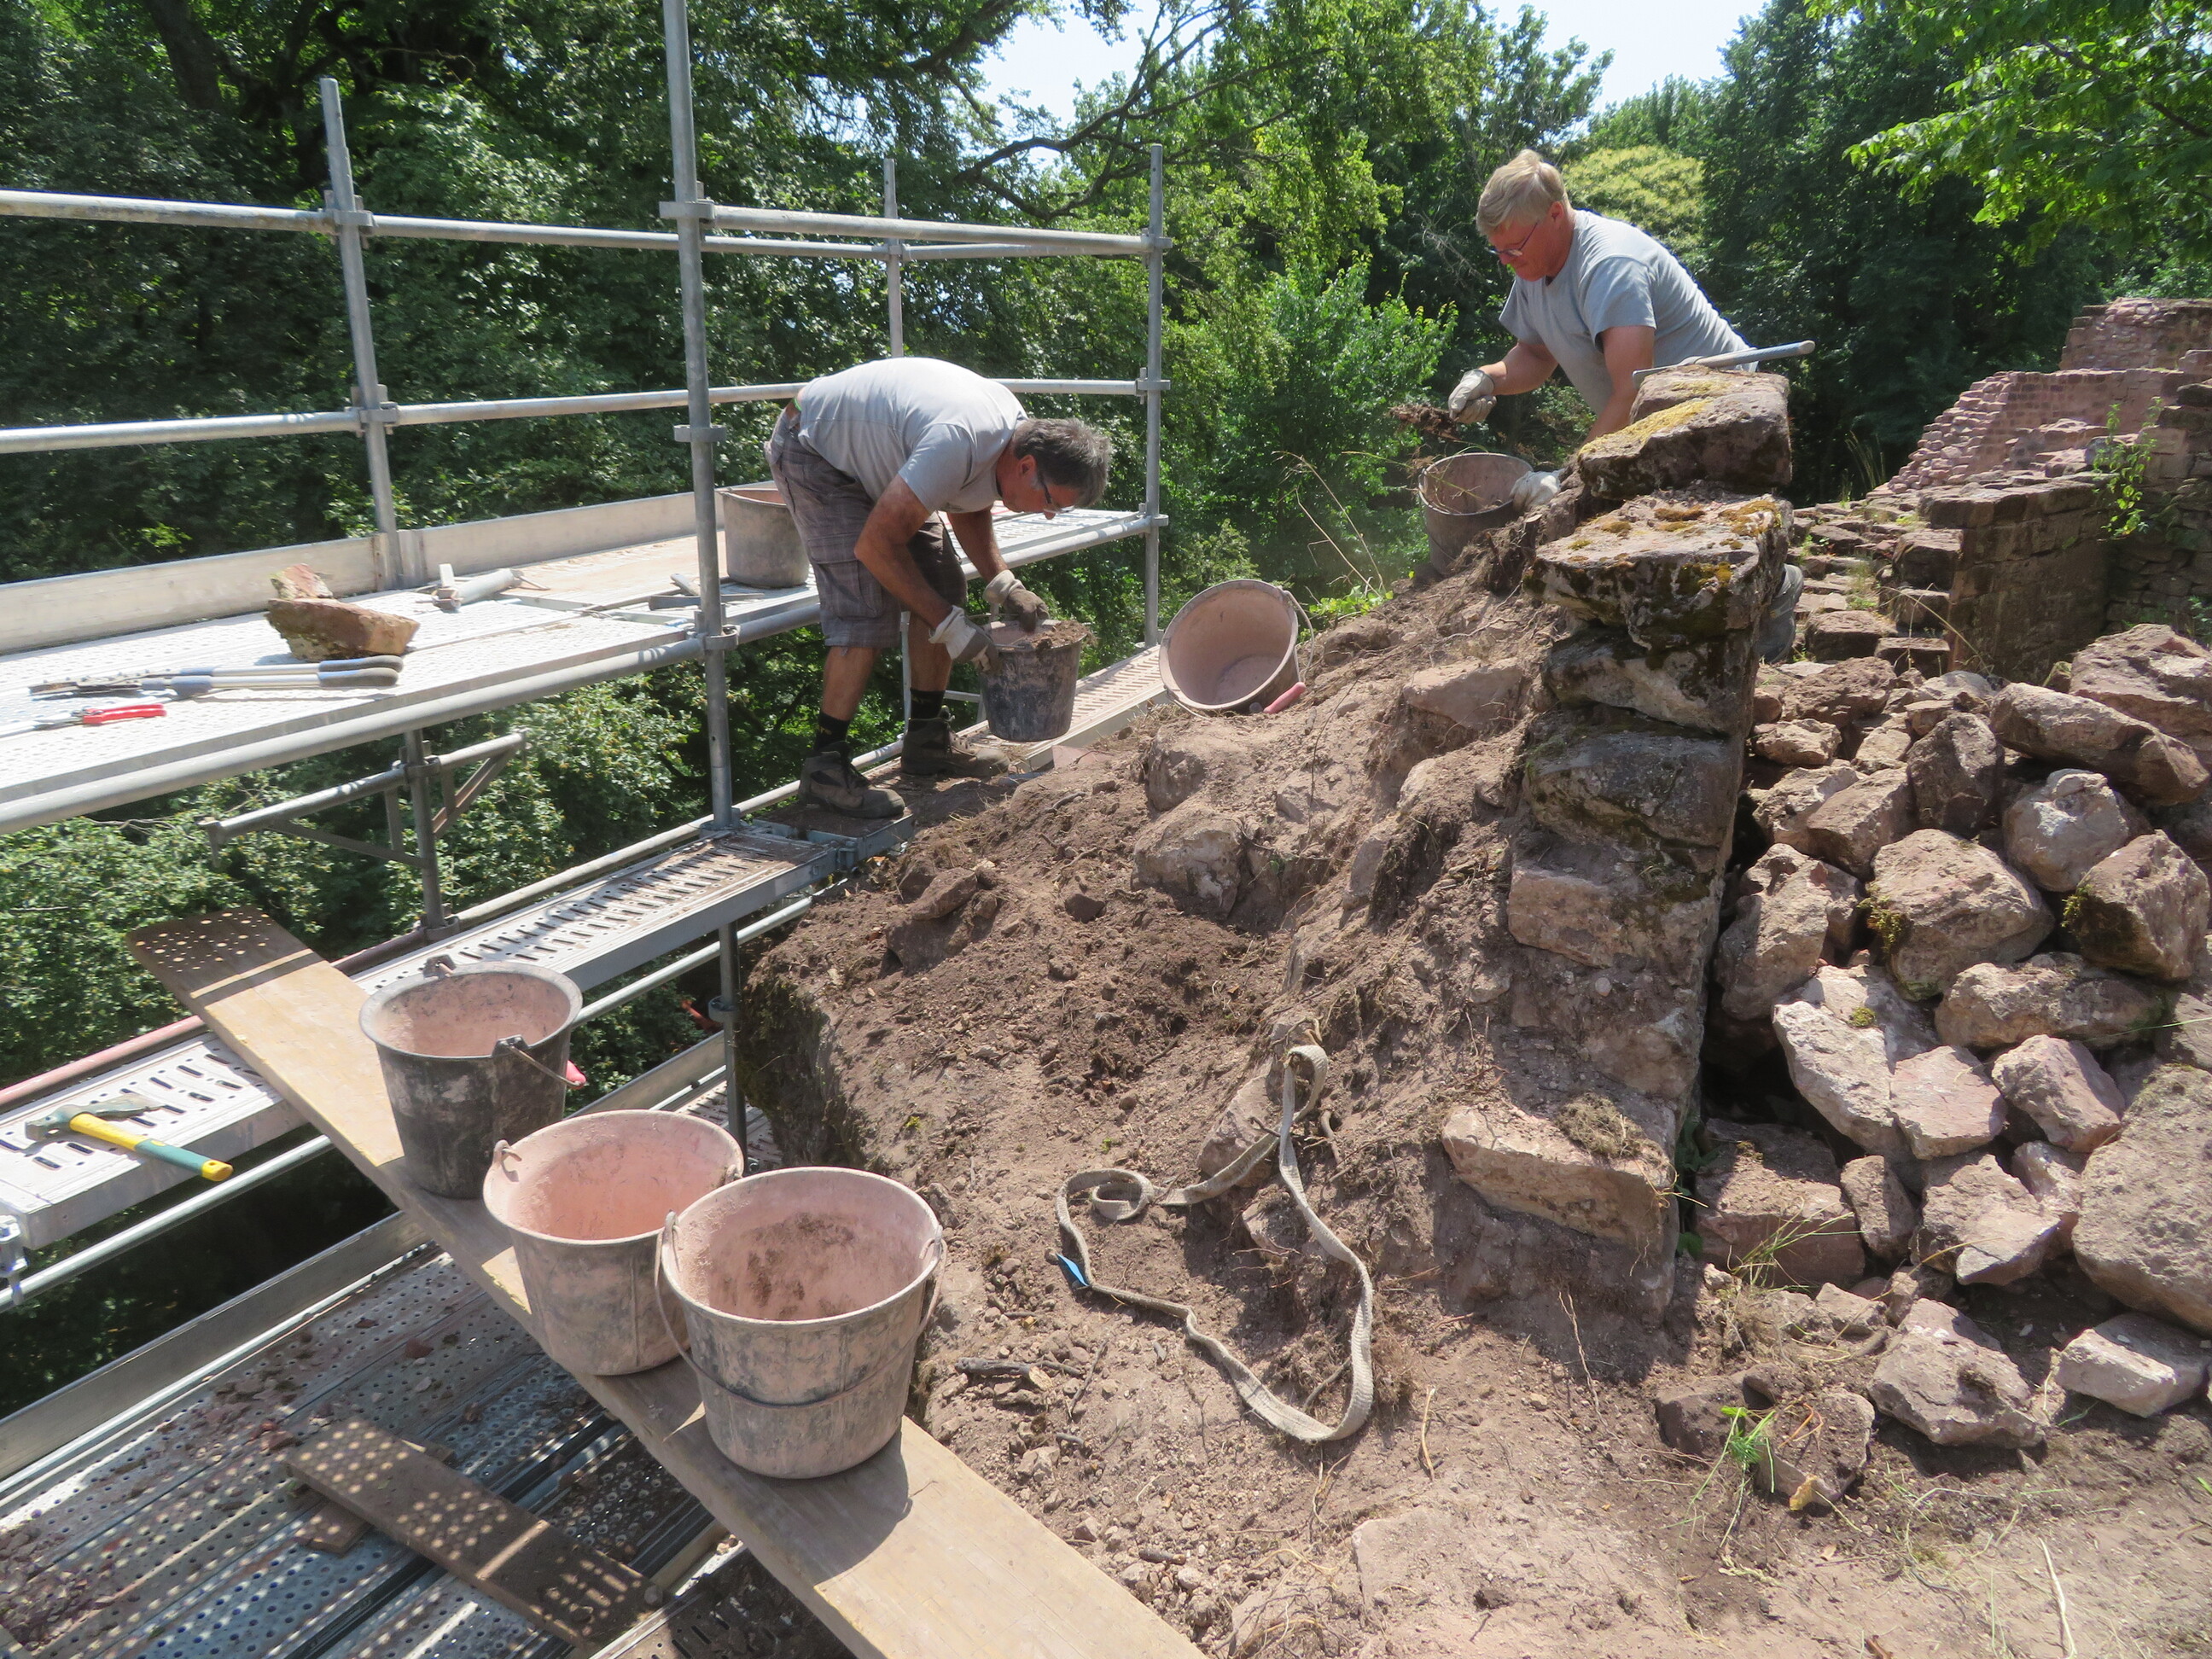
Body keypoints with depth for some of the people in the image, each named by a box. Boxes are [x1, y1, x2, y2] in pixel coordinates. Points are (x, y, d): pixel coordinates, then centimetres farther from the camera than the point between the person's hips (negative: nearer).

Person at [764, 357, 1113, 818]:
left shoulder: (1020, 433, -9)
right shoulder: (958, 443, -37)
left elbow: (968, 507, 10)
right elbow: (876, 546, -32)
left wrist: (1003, 585, -6)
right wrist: (950, 625, -27)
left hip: (869, 450, 9)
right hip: (813, 449, -9)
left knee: (942, 589, 3)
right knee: (867, 612, -20)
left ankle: (928, 740, 13)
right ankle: (823, 767, -10)